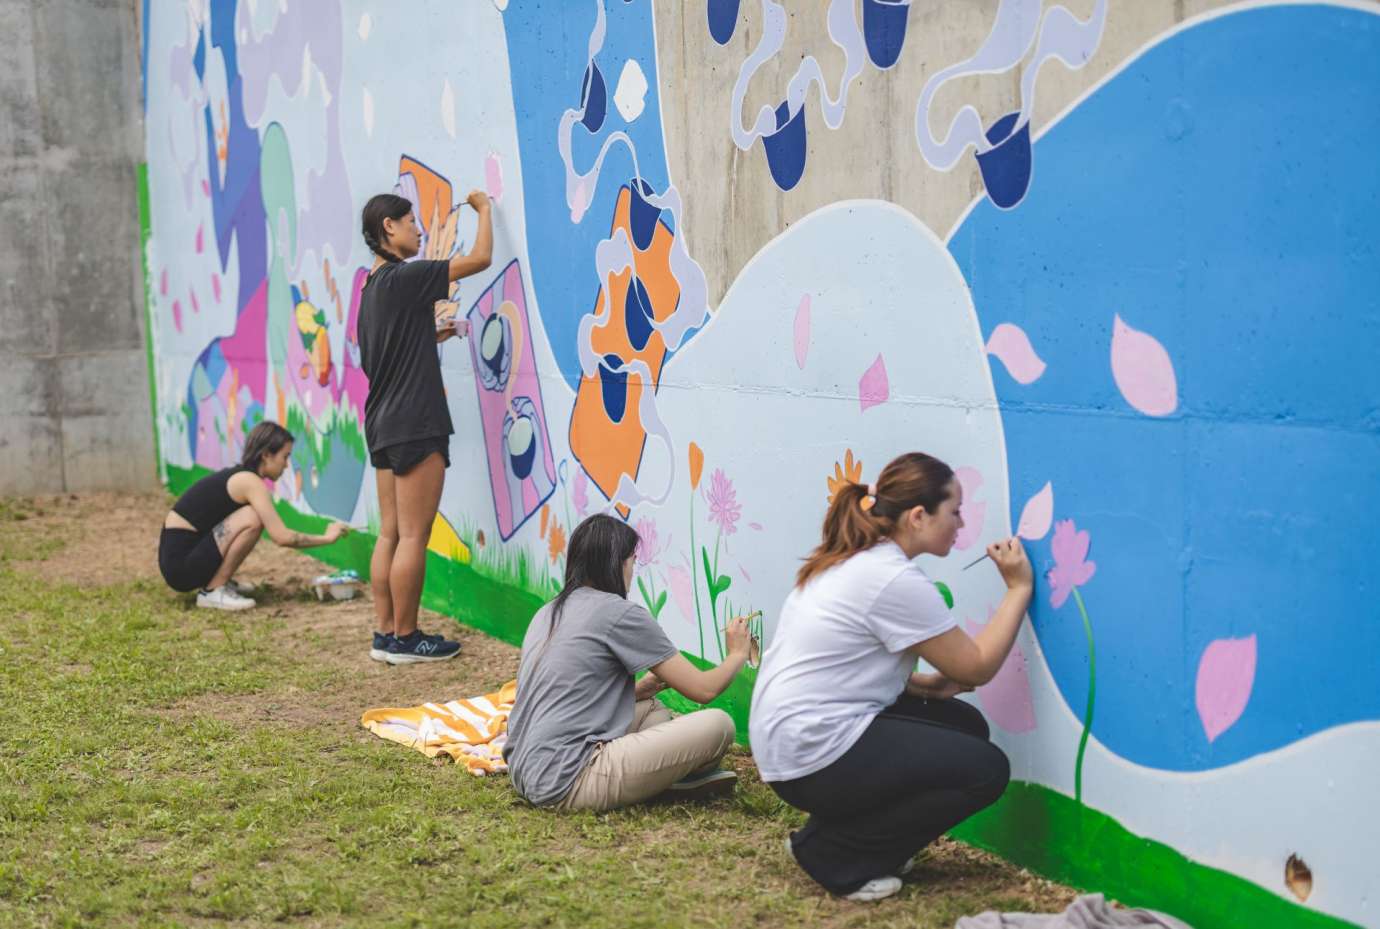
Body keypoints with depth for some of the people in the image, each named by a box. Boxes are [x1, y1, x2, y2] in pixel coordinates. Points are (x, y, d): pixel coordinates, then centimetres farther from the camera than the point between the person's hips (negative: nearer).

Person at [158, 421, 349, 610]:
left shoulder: (236, 476, 13)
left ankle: (217, 581, 13)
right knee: (252, 519, -21)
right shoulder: (249, 481, -14)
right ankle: (212, 592, -12)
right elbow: (282, 537, -19)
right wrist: (327, 538, -6)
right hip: (180, 565, -9)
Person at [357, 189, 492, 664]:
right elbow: (480, 258, -11)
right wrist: (483, 208, 4)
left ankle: (385, 633, 13)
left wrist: (430, 336, 21)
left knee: (390, 534, 10)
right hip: (414, 425, -9)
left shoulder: (373, 290, 15)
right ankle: (404, 638, 1)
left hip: (383, 424, 9)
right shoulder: (404, 278, -13)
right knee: (413, 537, -4)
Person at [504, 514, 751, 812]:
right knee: (717, 725, -7)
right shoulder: (620, 613, -7)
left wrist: (645, 687, 18)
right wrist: (737, 654, 18)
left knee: (651, 710, 28)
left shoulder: (548, 614, 17)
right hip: (568, 784, -9)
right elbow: (703, 689, -1)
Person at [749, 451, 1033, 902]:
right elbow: (976, 668, -11)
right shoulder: (897, 579, -19)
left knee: (965, 725, 13)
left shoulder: (846, 562, 11)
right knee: (985, 769, -4)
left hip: (789, 739, 10)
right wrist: (1018, 587, -2)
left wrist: (923, 685, 6)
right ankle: (834, 853, -2)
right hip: (815, 755, -10)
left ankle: (841, 827, 13)